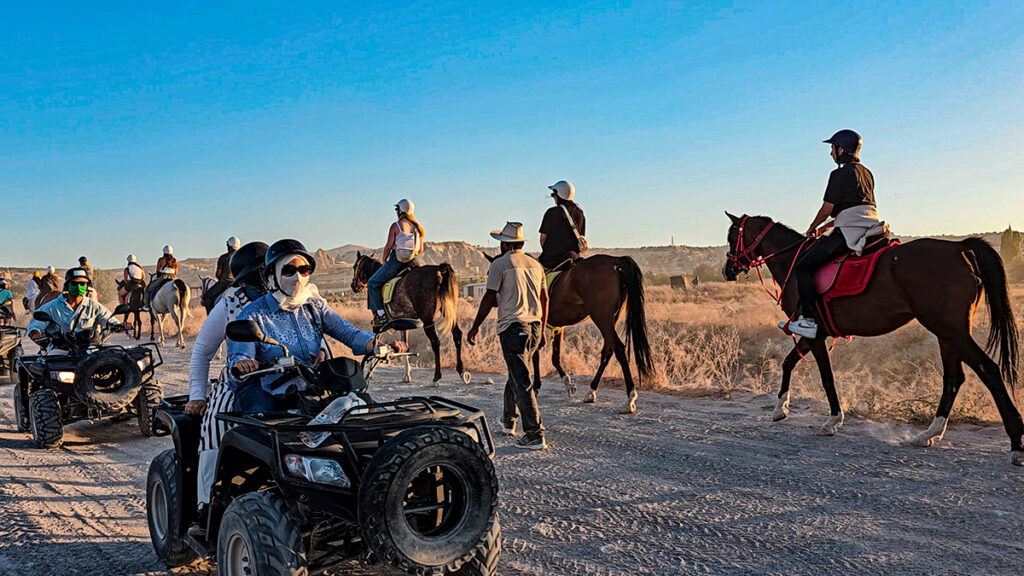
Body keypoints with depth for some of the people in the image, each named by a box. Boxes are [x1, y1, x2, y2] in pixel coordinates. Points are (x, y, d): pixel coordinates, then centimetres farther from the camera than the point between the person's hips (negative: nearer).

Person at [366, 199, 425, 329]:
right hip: (411, 263, 7)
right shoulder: (417, 227, 9)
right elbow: (421, 250, 10)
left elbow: (388, 246, -12)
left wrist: (384, 260, 3)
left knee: (372, 283, 6)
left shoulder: (396, 226, -9)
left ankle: (381, 314, -3)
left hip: (396, 261, -7)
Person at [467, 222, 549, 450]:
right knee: (516, 374, 22)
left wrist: (475, 327, 1)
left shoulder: (499, 264, -5)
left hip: (512, 327, -7)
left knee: (522, 382, -6)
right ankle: (509, 421, 36)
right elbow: (544, 299, 15)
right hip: (535, 328, 7)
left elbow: (489, 299, -8)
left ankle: (535, 435, -7)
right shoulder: (536, 264, 13)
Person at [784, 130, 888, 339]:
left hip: (850, 232, -10)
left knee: (803, 267, -11)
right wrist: (828, 226, 27)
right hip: (871, 226, 10)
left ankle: (808, 320, -19)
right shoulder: (866, 173, 21)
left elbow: (827, 208, -8)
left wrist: (813, 228, 9)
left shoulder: (840, 174, -7)